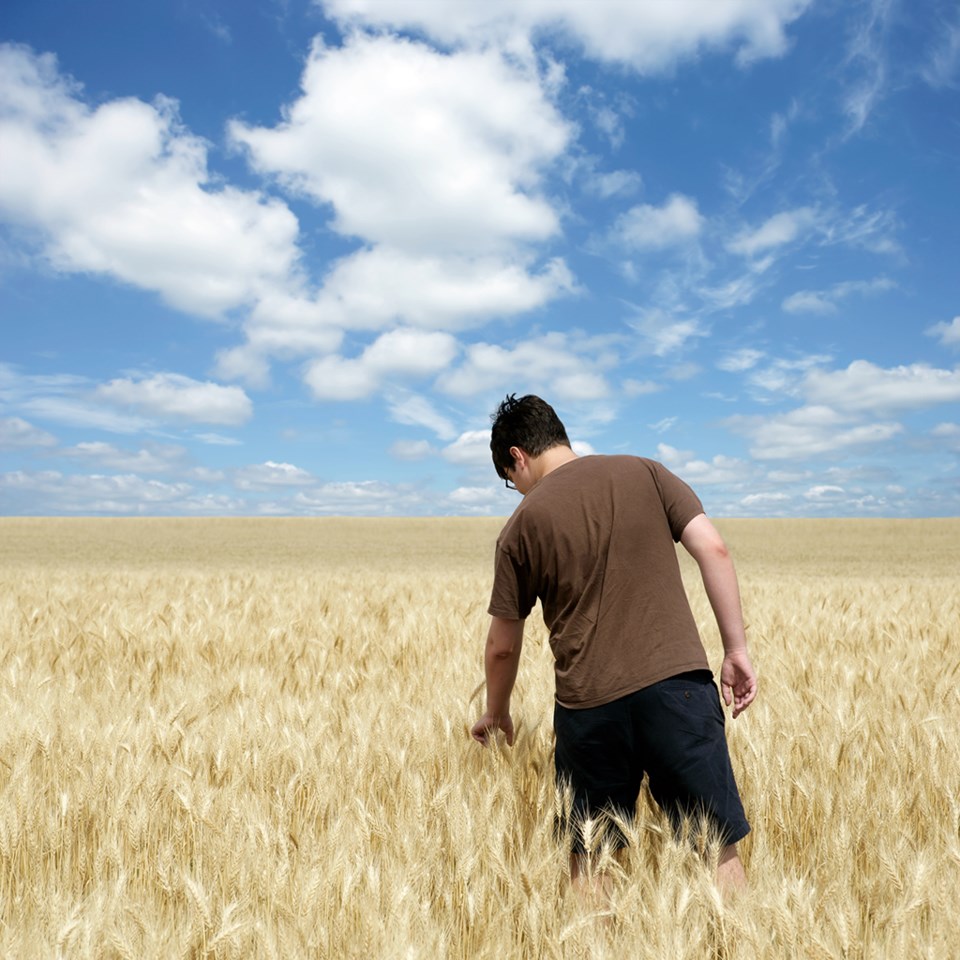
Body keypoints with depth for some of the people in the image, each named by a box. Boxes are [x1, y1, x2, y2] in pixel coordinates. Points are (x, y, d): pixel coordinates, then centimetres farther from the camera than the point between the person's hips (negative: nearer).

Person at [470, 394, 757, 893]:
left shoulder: (522, 526, 4)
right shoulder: (645, 473, 7)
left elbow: (502, 647, 9)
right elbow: (713, 549, -2)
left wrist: (496, 714, 26)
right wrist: (737, 650, 4)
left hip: (588, 702, 0)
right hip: (677, 680, 1)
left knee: (587, 854, 17)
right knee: (716, 844, 9)